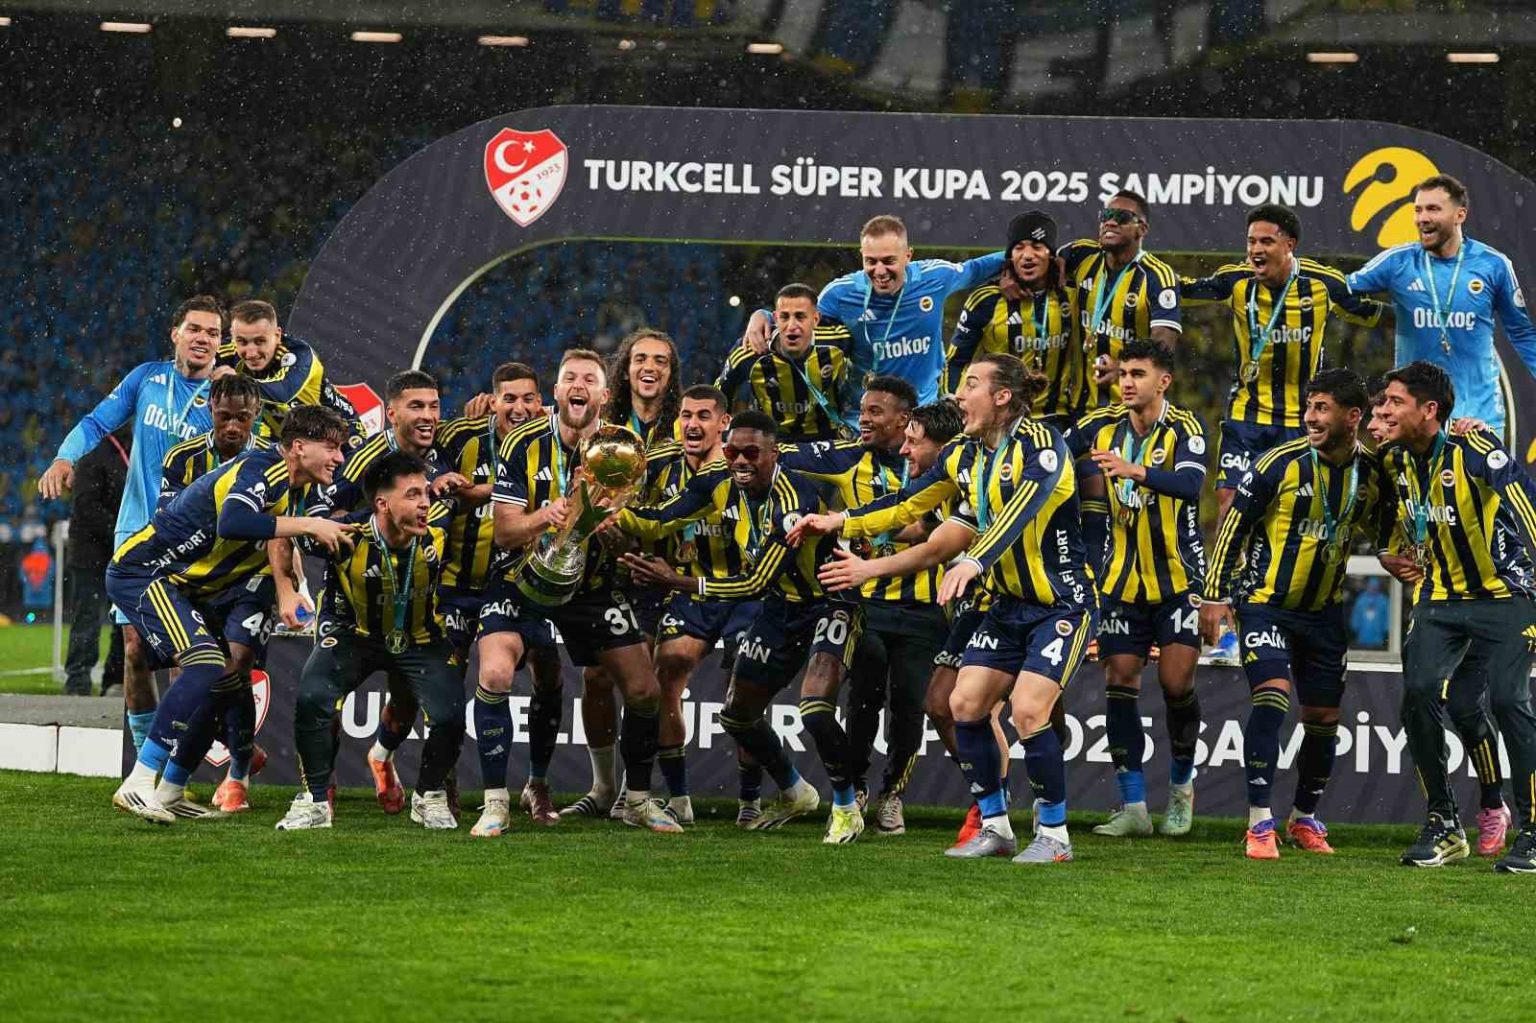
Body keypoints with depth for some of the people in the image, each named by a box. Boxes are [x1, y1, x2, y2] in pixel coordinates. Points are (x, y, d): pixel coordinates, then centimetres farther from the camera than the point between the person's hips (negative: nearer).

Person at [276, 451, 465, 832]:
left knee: (450, 715, -18)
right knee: (312, 698, -25)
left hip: (420, 639, 1)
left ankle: (430, 797, 11)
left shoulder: (437, 536, -23)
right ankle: (315, 800, -6)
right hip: (355, 633, -1)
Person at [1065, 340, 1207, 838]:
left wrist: (1137, 470, -47)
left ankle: (1181, 785, 16)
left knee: (1176, 683, -8)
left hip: (1177, 578, -4)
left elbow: (1189, 484, -30)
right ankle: (1133, 807, 3)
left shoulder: (1184, 428, -12)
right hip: (1123, 582, 4)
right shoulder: (1099, 426, 0)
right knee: (1120, 682, -2)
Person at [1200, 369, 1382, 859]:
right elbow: (1234, 525, -7)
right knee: (1271, 694, -22)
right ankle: (1260, 823, -17)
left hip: (1324, 611, 5)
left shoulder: (1372, 473, -2)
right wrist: (1215, 596, -9)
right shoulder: (1280, 464, -15)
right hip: (1265, 602, -4)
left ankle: (1305, 819, 28)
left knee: (1324, 717, 7)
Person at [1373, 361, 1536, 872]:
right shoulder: (1395, 461, 3)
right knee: (1419, 693, -12)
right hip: (1438, 598, 6)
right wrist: (1391, 557, 9)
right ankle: (1443, 826, 3)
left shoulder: (1473, 448, -19)